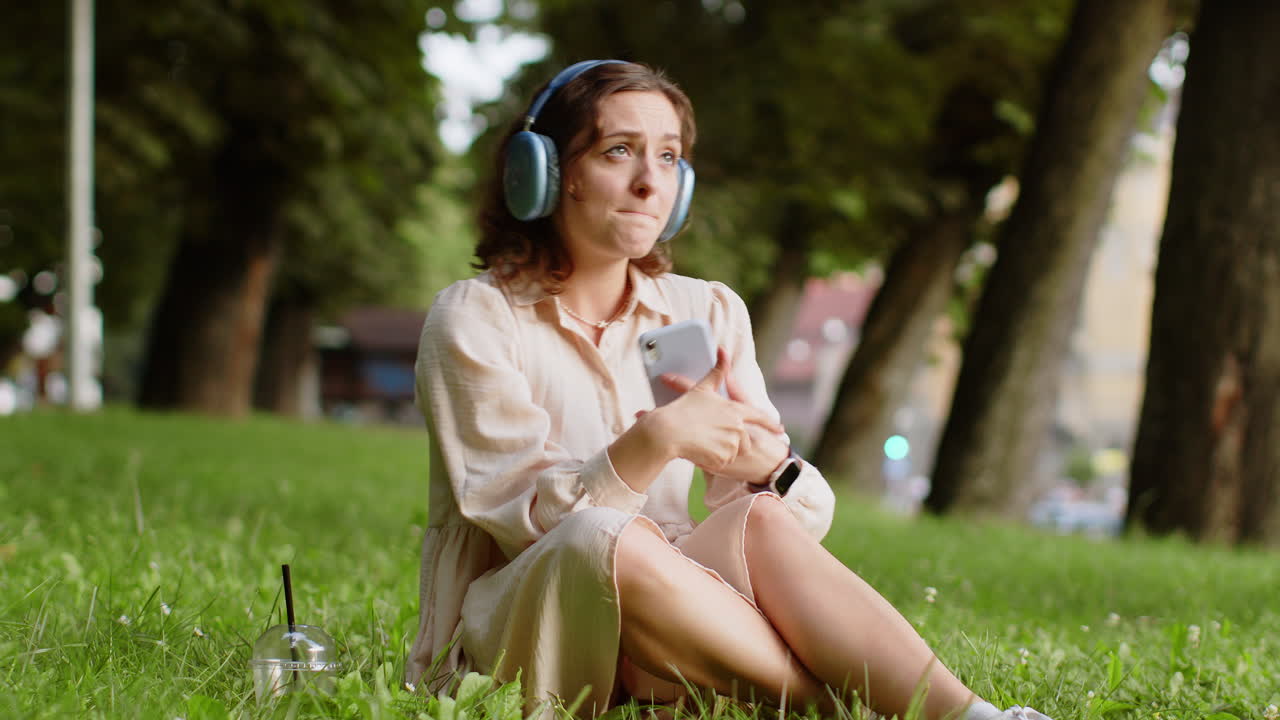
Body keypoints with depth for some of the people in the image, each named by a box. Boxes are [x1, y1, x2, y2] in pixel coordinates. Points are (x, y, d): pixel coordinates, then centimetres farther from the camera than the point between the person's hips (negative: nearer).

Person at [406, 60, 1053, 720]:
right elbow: (527, 521, -15)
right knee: (607, 542, -35)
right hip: (505, 632, -4)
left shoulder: (708, 314, 9)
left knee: (759, 520, -25)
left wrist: (768, 463, -23)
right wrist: (653, 441, -30)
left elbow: (807, 518, 1)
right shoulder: (473, 319, -4)